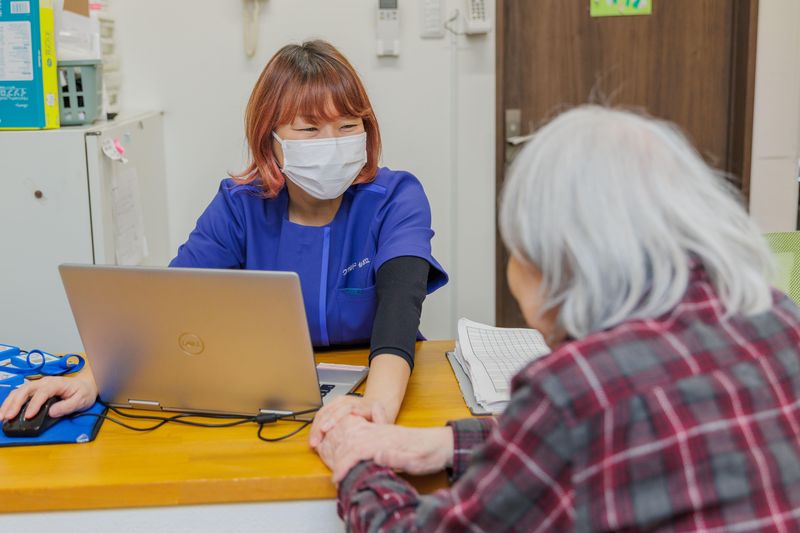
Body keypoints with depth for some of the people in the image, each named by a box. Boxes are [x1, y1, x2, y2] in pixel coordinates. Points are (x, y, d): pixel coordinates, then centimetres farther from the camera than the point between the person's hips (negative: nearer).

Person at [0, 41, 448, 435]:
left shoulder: (396, 199, -8)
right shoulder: (240, 207, -2)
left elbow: (401, 296, -27)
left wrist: (379, 401, -48)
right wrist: (91, 379, -31)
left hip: (382, 383, -2)